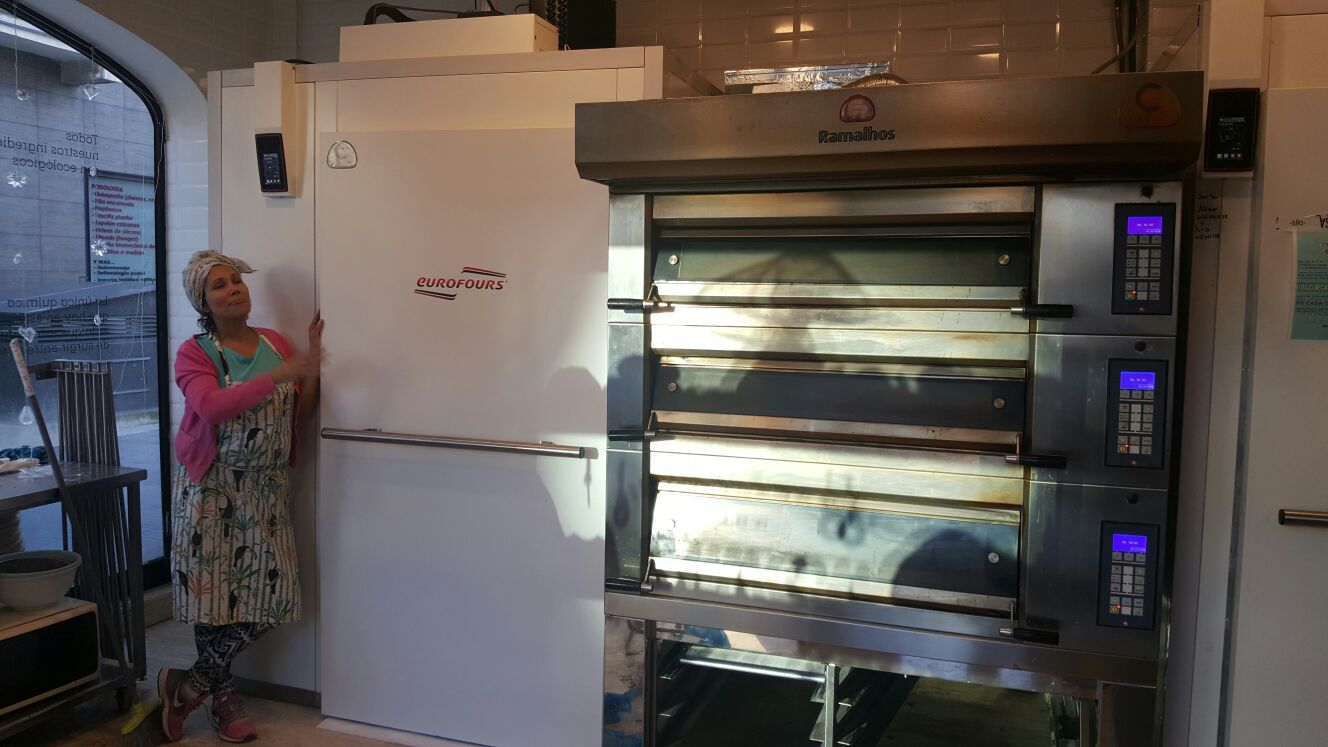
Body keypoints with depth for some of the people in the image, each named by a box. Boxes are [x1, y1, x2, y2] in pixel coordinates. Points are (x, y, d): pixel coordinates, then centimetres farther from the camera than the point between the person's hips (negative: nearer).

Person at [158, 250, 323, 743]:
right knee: (215, 593, 0)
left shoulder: (275, 343, 7)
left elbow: (301, 410, 8)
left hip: (265, 489, 5)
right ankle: (222, 697, 20)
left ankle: (190, 685, 19)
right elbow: (213, 407, -25)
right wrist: (278, 374, -31)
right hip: (212, 488, -4)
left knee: (267, 595, 2)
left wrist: (312, 361, -7)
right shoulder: (194, 353, -6)